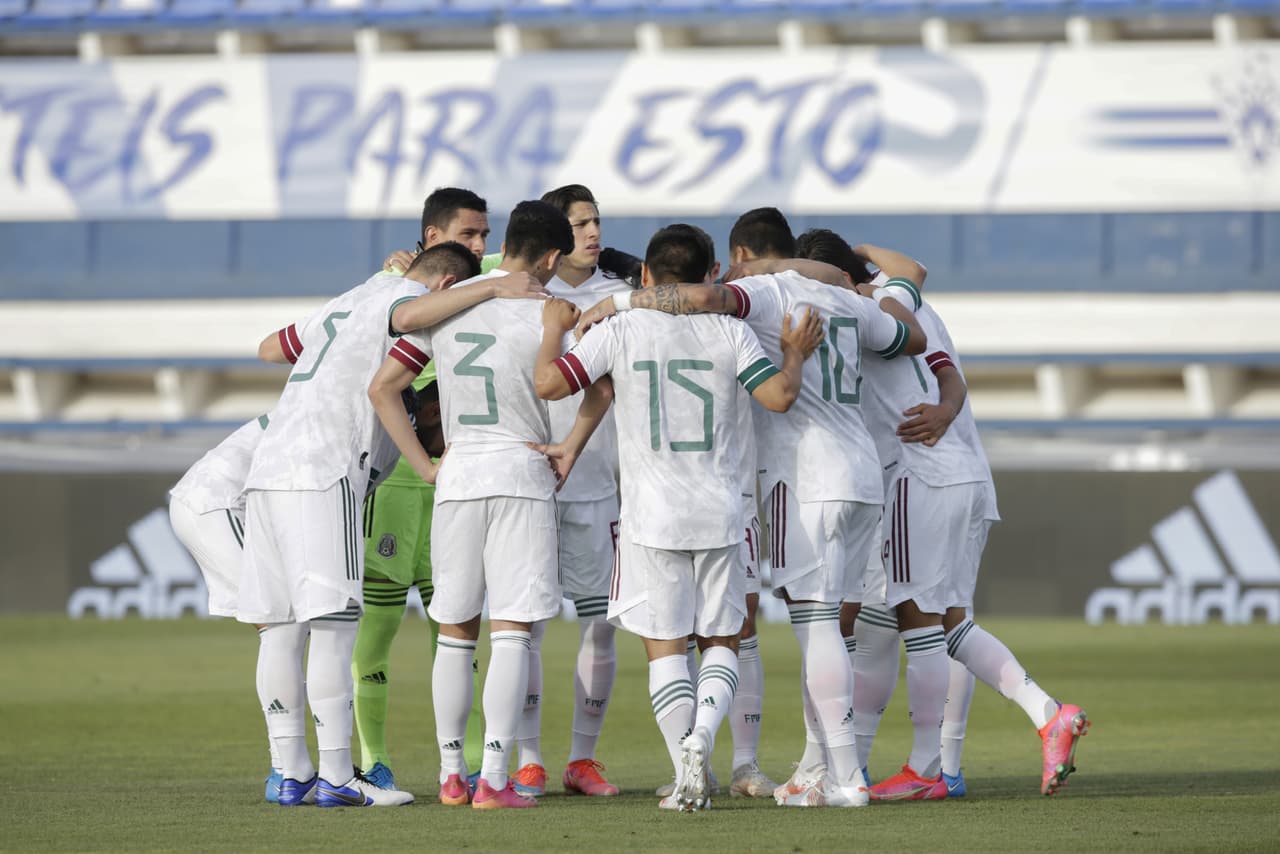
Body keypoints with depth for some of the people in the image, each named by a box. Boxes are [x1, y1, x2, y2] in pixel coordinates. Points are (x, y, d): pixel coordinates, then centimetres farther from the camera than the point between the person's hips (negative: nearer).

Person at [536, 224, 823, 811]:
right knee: (721, 642, 13)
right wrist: (795, 356, 13)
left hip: (652, 515, -1)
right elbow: (779, 395, -6)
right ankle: (701, 736, -14)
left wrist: (554, 329, 10)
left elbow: (549, 383, -8)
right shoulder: (729, 332, 0)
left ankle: (689, 780, -5)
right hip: (720, 510, 1)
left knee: (665, 647, 4)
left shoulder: (620, 331, -3)